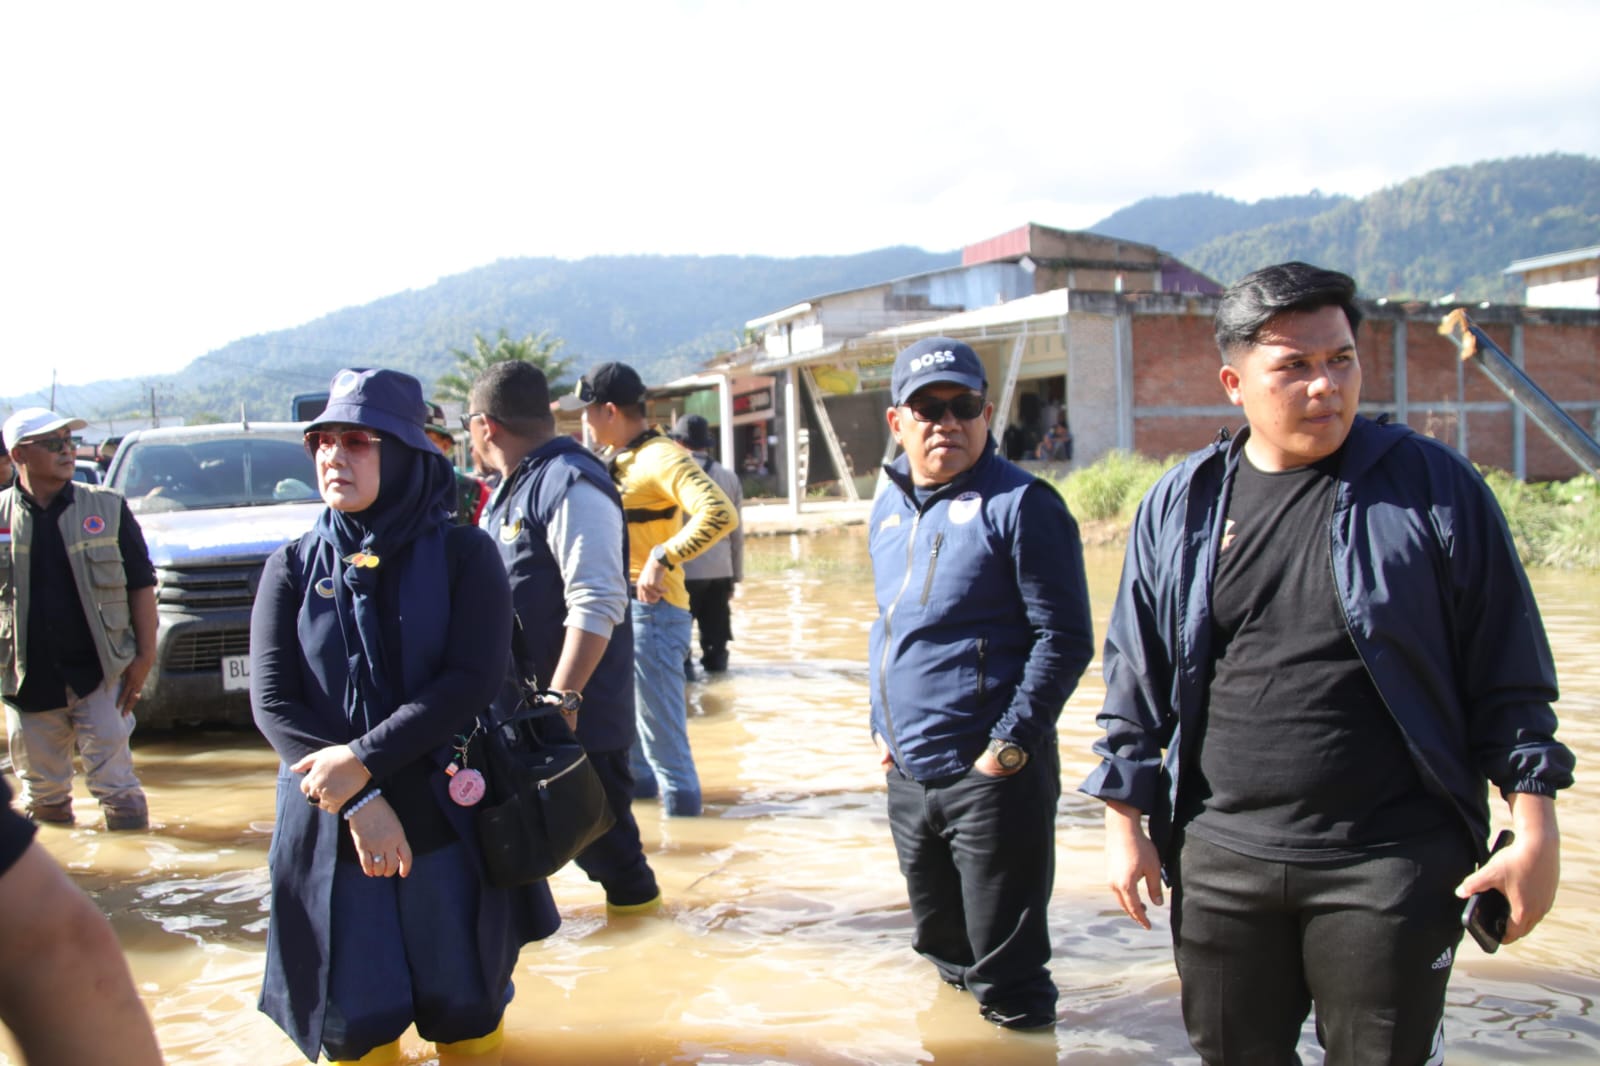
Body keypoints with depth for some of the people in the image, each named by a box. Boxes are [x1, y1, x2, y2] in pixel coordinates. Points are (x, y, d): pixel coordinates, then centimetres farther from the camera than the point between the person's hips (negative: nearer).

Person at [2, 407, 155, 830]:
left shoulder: (107, 507, 1)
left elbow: (141, 584, 2)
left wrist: (145, 654, -4)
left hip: (100, 671, -2)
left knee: (116, 785, -1)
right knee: (42, 794, 12)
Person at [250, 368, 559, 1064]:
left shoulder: (463, 555, -1)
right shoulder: (295, 567, 5)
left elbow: (472, 681, -11)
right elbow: (272, 701, -3)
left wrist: (364, 760, -19)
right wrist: (358, 802, -14)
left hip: (449, 822, -1)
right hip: (329, 833, 2)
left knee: (464, 1008, 8)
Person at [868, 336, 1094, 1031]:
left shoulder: (1019, 502, -12)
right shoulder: (888, 506, 11)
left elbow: (1064, 637, -14)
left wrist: (1012, 744, -17)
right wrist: (880, 725, 13)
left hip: (991, 776, -7)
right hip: (907, 773, 7)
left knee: (1007, 977, 4)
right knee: (942, 946, 22)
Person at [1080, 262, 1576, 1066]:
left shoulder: (1433, 486, -2)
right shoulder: (1180, 505, 4)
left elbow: (1507, 674, 0)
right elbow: (1135, 681, 9)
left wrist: (1534, 826, -3)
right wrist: (1125, 819, 6)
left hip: (1389, 865, -2)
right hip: (1220, 859, 3)